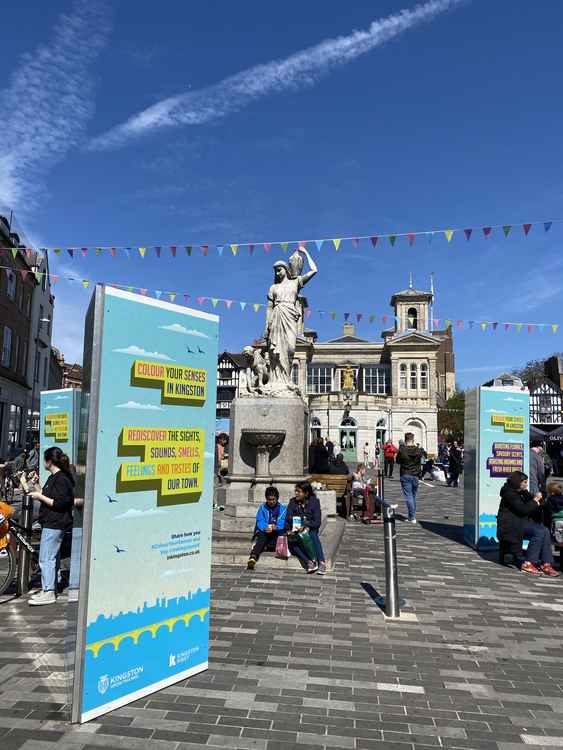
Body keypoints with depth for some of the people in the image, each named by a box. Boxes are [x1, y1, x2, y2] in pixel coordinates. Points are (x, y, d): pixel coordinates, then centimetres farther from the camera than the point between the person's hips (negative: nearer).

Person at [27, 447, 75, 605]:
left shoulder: (61, 479, -17)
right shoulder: (54, 477, 16)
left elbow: (59, 504, -22)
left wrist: (40, 497, -16)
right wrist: (37, 492, 20)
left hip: (55, 525, -11)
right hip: (51, 523, 11)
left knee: (46, 559, -7)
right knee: (52, 558, 16)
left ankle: (48, 593, -2)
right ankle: (48, 590, 25)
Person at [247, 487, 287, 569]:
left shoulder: (282, 508, 6)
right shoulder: (262, 507, 10)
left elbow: (283, 523, -5)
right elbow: (260, 522, -3)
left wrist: (275, 527, -27)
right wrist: (266, 527, -24)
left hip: (277, 533, 1)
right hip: (264, 531, -1)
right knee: (262, 536, -33)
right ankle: (253, 557, -50)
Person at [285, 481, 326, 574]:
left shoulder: (314, 501, 0)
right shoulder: (293, 502, 6)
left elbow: (317, 522, -7)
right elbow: (287, 519, 0)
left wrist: (307, 527, -24)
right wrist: (288, 530, -20)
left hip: (310, 529, -1)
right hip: (295, 531, 1)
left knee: (313, 535, -34)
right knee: (290, 541, -30)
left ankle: (321, 563, -40)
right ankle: (309, 562, -41)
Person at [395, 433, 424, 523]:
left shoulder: (402, 450, -12)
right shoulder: (418, 450, -3)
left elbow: (397, 461, 1)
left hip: (405, 476, -4)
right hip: (415, 476, 4)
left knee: (408, 496, -2)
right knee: (413, 496, 16)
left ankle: (412, 517, -9)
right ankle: (411, 516, 23)